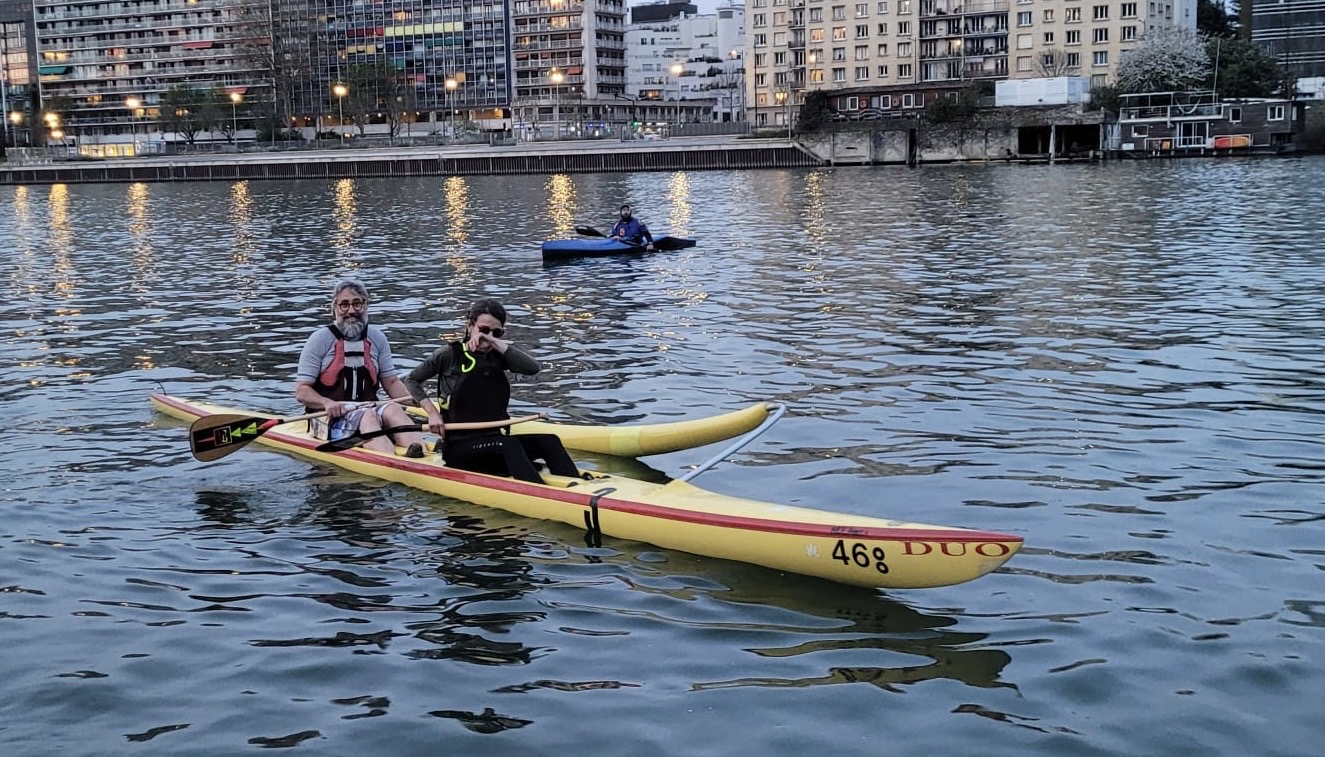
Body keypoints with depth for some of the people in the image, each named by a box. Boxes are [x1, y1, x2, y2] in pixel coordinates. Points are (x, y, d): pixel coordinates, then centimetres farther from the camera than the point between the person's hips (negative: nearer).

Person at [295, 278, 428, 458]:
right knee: (368, 417, -34)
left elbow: (391, 382, 15)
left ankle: (420, 453, -58)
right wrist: (327, 403, -23)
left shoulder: (377, 338, 14)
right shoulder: (320, 339, 1)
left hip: (369, 409, 4)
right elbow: (301, 391, -2)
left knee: (393, 409, -29)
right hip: (331, 417, -4)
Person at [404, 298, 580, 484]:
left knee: (549, 441, -19)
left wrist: (495, 342, -14)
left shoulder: (498, 355, 10)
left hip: (495, 439, 5)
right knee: (508, 444, -35)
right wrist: (433, 413, -4)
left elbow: (532, 368, -10)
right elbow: (412, 379, 9)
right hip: (459, 446, -5)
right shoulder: (451, 353, -1)